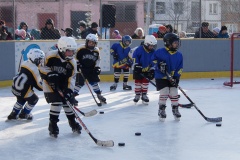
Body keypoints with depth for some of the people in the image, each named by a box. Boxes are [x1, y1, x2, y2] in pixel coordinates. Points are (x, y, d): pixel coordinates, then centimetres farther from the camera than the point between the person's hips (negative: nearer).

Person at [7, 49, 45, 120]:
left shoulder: (24, 64, 4)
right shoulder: (34, 69, -17)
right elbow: (37, 83, -11)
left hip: (14, 88, 7)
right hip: (23, 90, -7)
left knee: (21, 99, 33)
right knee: (34, 99, 17)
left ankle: (13, 114, 37)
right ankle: (24, 114, 26)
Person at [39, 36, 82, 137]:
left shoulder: (72, 63, -9)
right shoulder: (51, 56, -20)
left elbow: (71, 78, -9)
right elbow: (42, 68, -12)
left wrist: (68, 90, -20)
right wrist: (50, 75, -26)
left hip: (64, 85, 4)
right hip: (50, 84, -4)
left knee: (69, 102, 4)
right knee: (57, 102, -17)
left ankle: (73, 123, 25)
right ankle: (52, 124, -4)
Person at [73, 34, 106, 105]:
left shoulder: (96, 50, 0)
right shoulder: (81, 49, -16)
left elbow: (98, 59, 14)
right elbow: (75, 57, -8)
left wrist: (97, 67, 4)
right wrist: (77, 64, -14)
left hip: (91, 69, 5)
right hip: (81, 69, -5)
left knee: (95, 80, 5)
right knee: (79, 82, -11)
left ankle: (99, 95, 21)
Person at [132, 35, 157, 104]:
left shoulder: (153, 52, -6)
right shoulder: (139, 49, -21)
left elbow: (153, 62, 1)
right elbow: (134, 57, -17)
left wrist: (152, 70, -3)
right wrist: (136, 66, -20)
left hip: (147, 69, 3)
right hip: (138, 69, -3)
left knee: (145, 82, 2)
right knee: (138, 82, 3)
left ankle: (144, 95, 13)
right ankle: (137, 95, 15)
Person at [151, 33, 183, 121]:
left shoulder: (179, 55, 2)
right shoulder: (160, 52, -10)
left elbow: (179, 68, 3)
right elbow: (153, 59, -2)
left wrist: (176, 78, -8)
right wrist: (158, 64, -17)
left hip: (172, 78, 4)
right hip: (161, 77, -4)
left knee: (174, 93, 0)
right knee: (164, 92, -11)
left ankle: (175, 110, 16)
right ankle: (161, 110, 3)